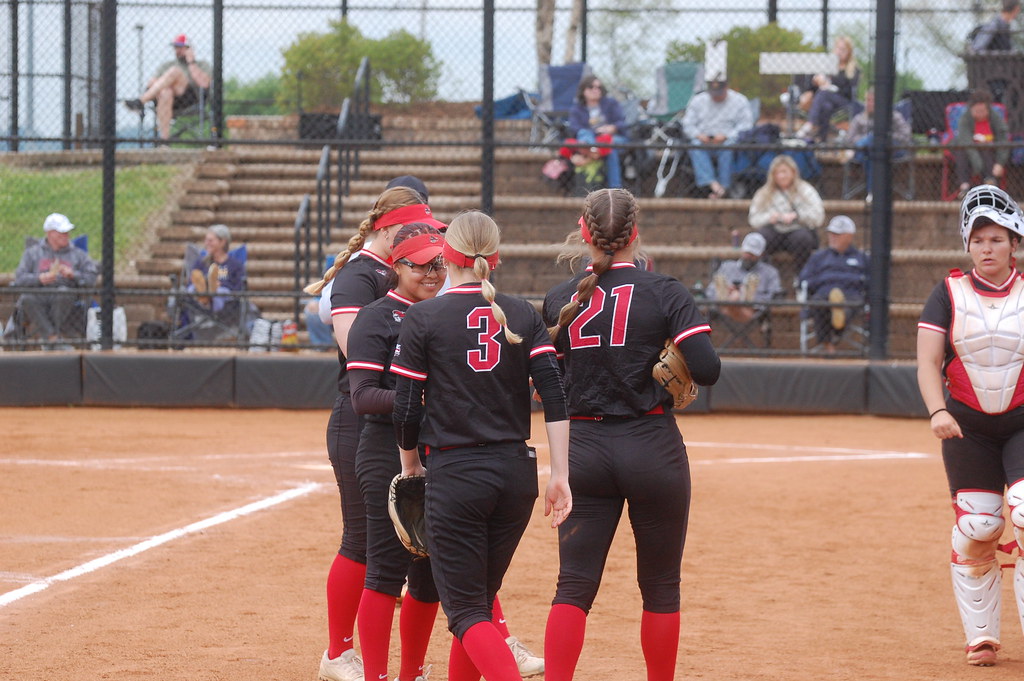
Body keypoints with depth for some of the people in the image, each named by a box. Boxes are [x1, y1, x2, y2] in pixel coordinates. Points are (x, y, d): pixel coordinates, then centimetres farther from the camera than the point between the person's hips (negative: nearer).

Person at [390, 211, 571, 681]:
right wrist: (560, 475, -4)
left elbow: (406, 410, -4)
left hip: (455, 474, -4)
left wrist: (410, 465, 13)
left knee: (466, 610, -4)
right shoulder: (523, 315, 6)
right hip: (517, 473, 4)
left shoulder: (422, 318, -4)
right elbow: (553, 395, -4)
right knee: (481, 597, 19)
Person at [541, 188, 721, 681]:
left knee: (574, 585, 2)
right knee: (661, 585, 11)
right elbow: (707, 370, -14)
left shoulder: (560, 300, 3)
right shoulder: (664, 293, -6)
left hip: (583, 450, 2)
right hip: (653, 448, -2)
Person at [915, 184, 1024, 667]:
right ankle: (979, 636, 9)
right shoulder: (949, 294, 1)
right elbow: (928, 361, -6)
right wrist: (938, 411, -23)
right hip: (968, 427, 1)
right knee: (976, 528, -2)